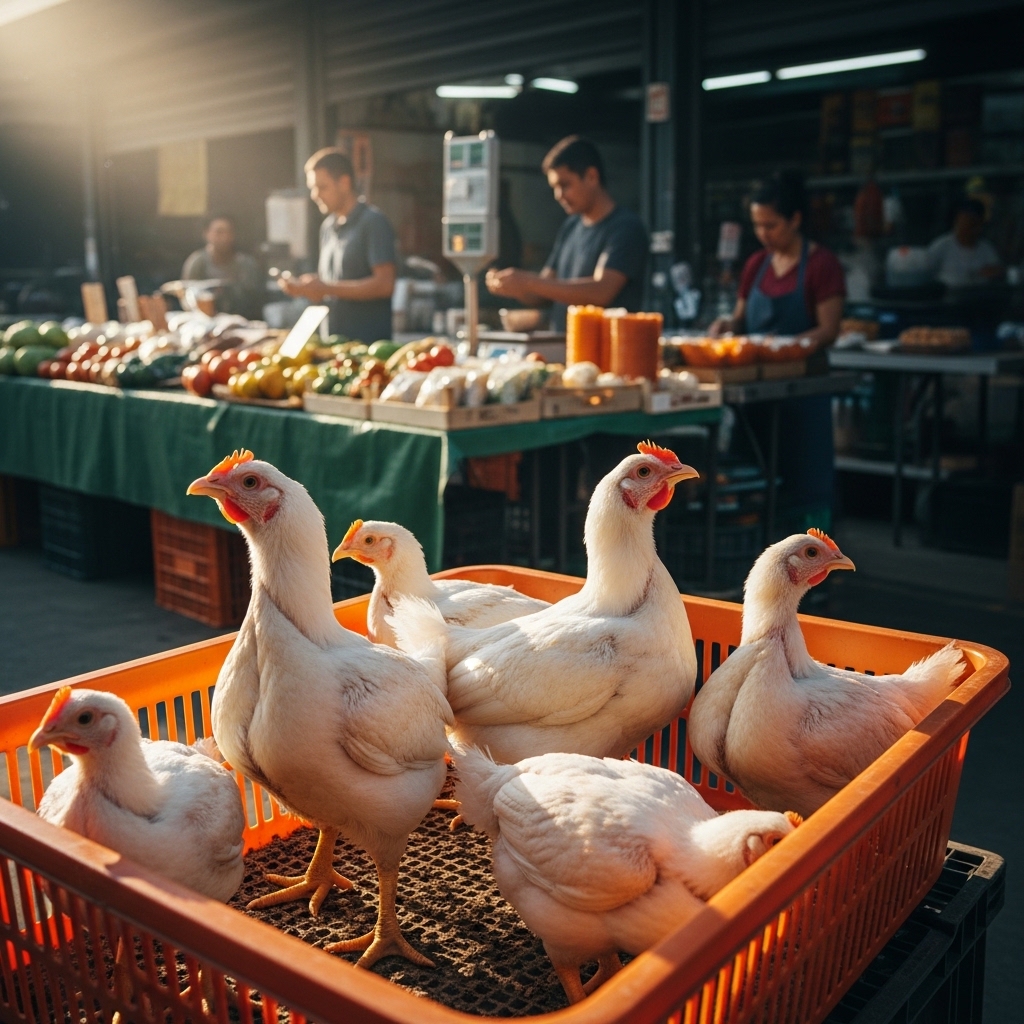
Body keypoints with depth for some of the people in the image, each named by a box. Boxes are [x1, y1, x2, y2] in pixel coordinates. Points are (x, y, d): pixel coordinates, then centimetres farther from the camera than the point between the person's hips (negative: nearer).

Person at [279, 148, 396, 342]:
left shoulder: (373, 222, -8)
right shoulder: (328, 226, 16)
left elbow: (384, 284, -17)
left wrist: (327, 289, -16)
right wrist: (301, 287, 0)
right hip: (333, 339, 7)